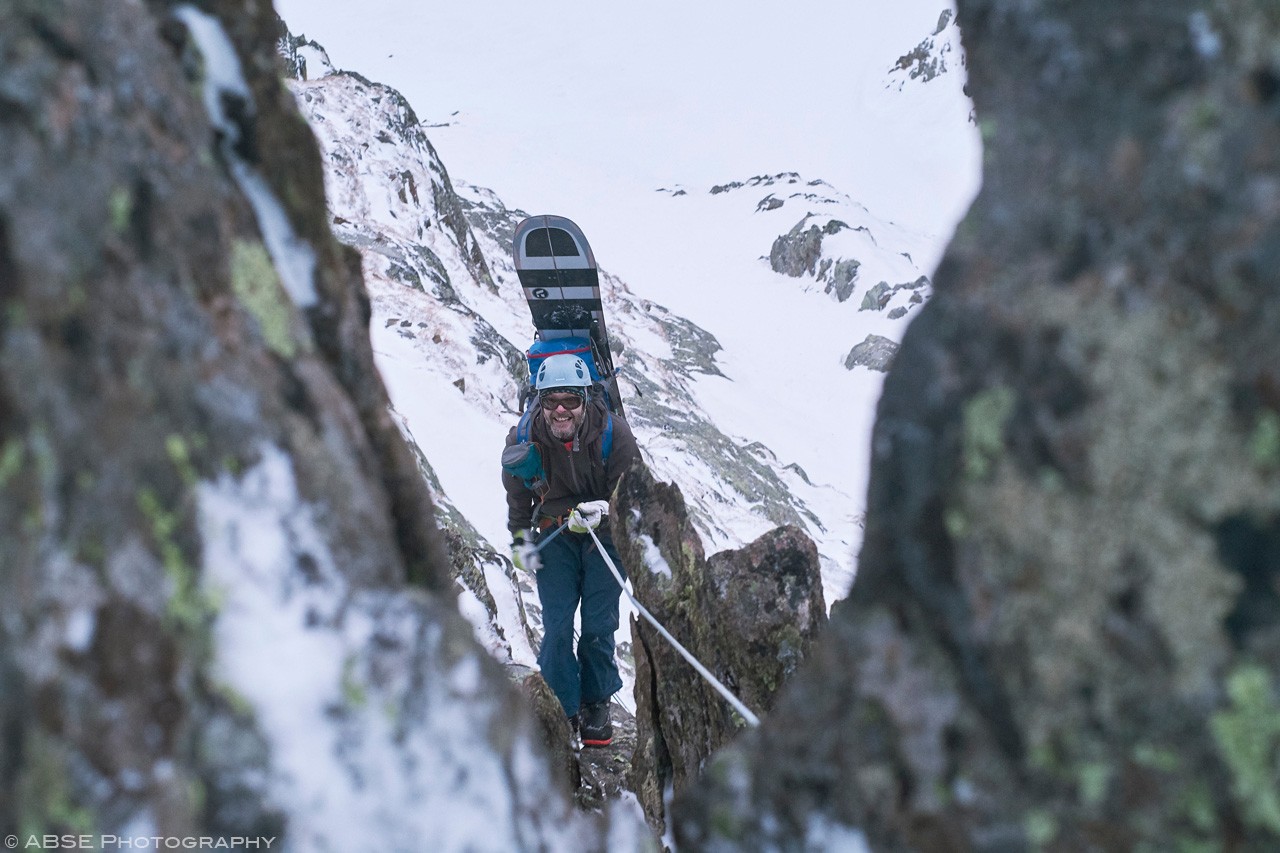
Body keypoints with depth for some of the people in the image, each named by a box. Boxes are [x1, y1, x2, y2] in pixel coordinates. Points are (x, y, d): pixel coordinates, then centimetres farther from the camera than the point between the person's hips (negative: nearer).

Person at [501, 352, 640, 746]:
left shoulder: (613, 433, -23)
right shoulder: (524, 438, -16)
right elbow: (517, 490, 5)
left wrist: (599, 512, -31)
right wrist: (520, 539, 5)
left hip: (604, 532, -1)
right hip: (554, 534, 1)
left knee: (599, 624, -2)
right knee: (556, 625, -6)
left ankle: (596, 704, 18)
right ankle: (562, 708, 8)